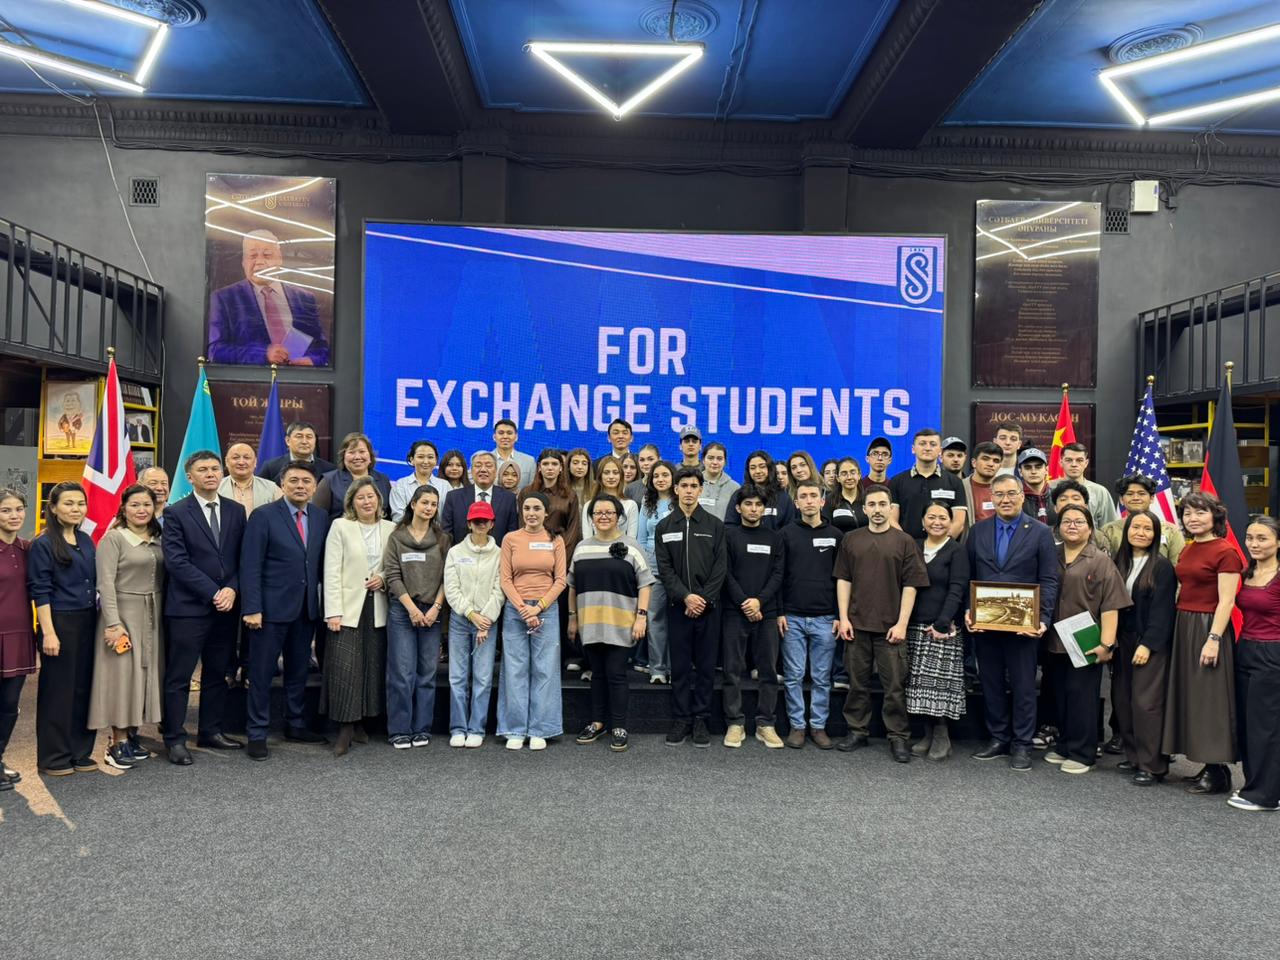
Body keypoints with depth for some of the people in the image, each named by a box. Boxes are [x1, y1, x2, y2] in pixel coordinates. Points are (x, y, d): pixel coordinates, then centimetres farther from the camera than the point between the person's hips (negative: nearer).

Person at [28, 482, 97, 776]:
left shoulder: (86, 540, 10)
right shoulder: (43, 544, -7)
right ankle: (54, 757, 15)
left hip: (87, 623, 6)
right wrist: (48, 632, -16)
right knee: (57, 689, 3)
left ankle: (80, 751, 21)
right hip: (60, 623, -6)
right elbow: (40, 592, -10)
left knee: (84, 686, 10)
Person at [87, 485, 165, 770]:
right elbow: (106, 583, -13)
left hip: (152, 616, 6)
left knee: (146, 673, 9)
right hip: (123, 613, -6)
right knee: (122, 673, -2)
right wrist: (113, 623, -18)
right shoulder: (113, 538, -7)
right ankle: (117, 743, 6)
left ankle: (132, 735, 20)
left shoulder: (157, 540, 10)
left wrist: (162, 615, 5)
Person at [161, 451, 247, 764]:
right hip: (188, 607, -4)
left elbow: (242, 558, 9)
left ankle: (211, 732, 23)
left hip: (226, 606, 5)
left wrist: (232, 589, -8)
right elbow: (177, 562, -11)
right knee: (179, 677, 1)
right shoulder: (176, 513, -4)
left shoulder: (236, 511, 10)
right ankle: (175, 739, 10)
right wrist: (213, 593, -15)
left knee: (217, 674, 12)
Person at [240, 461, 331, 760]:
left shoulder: (322, 517, 7)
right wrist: (252, 608, -15)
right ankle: (257, 733, 14)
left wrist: (325, 601, 4)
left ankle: (295, 724, 29)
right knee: (261, 672, 3)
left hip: (307, 608, 5)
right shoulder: (263, 516, -7)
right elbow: (250, 565, -10)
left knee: (298, 669, 15)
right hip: (272, 607, -5)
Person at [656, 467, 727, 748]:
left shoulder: (715, 525, 5)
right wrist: (686, 596, -13)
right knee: (680, 666, 4)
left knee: (706, 666, 4)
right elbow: (665, 569, -1)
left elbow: (720, 567, -1)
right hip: (678, 606, 0)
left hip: (708, 606, 0)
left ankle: (701, 720, 12)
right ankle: (681, 719, 12)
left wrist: (703, 599, -12)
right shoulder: (664, 527, 7)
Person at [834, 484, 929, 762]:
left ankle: (898, 737, 13)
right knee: (858, 682, 10)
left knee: (895, 685, 2)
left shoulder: (904, 542, 0)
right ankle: (858, 731, 21)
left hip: (891, 627, -2)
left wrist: (902, 623, -8)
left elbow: (910, 585, -2)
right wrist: (843, 618, 0)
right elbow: (843, 580, 7)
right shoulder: (851, 540, 7)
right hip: (857, 624, 2)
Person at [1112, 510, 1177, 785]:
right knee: (1122, 700, 6)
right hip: (1123, 639, 6)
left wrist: (1148, 645, -16)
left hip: (1151, 642, -6)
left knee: (1146, 703, -7)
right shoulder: (1120, 562, 10)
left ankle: (1151, 765, 2)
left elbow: (1162, 609, -11)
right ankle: (1133, 755, 19)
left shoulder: (1161, 566, -8)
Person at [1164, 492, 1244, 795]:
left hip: (1208, 627, -8)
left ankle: (1218, 771, 8)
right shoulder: (1187, 549, 12)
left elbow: (1226, 601, -16)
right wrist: (1178, 629, 8)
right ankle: (1208, 765, 21)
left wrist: (1214, 639, -20)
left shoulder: (1225, 552, -12)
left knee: (1210, 697, -2)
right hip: (1183, 626, 8)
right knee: (1190, 695, 11)